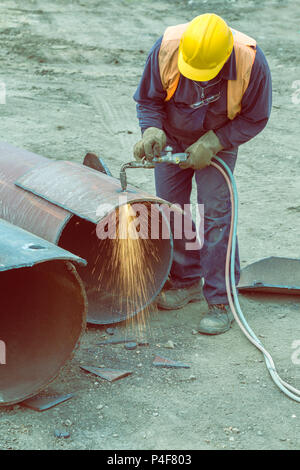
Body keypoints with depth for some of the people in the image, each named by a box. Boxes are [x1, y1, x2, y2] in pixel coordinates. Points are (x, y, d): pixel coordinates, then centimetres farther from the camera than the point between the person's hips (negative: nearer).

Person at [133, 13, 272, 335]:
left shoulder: (251, 62, -32)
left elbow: (254, 118, -16)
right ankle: (186, 281, 24)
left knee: (215, 214, -10)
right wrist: (152, 131, -31)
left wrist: (211, 144, -24)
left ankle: (221, 301, -2)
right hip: (172, 137, 3)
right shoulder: (166, 48, -28)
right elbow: (148, 99, -11)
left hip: (218, 142, -3)